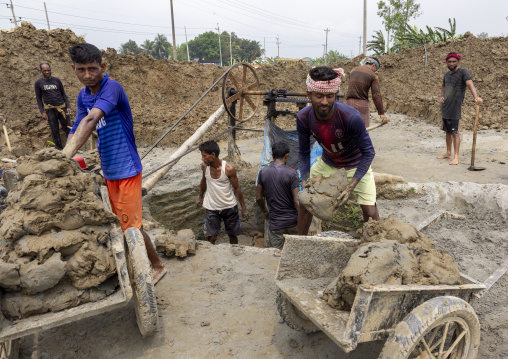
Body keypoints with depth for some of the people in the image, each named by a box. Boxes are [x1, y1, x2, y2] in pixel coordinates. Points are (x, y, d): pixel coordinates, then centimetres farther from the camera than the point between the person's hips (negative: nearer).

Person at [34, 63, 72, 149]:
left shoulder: (57, 80, 9)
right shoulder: (38, 83, 5)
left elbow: (63, 94, 13)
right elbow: (39, 98, 7)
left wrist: (68, 107, 3)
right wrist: (42, 112, -2)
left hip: (62, 107, 1)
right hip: (50, 109, -1)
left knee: (67, 128, 1)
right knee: (55, 131, 3)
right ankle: (59, 148, 12)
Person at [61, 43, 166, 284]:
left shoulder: (112, 88, -17)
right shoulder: (83, 96, 8)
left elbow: (92, 119, -32)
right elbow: (77, 130, 3)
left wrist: (67, 154, -43)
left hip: (126, 168, -8)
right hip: (109, 170, 8)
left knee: (131, 226, -3)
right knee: (121, 222, 17)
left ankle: (157, 266, 17)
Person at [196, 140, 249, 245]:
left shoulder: (229, 169, -20)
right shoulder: (204, 166, -11)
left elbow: (236, 188, -9)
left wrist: (243, 208, -4)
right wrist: (200, 197, 22)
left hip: (230, 207, -1)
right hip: (212, 208, 1)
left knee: (233, 235, 15)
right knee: (211, 238, -4)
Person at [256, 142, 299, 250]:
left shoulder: (263, 172, -2)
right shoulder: (291, 173, -13)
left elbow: (259, 198, 6)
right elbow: (297, 201, -16)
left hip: (275, 224, 2)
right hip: (292, 221, -2)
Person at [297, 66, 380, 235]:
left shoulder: (351, 118, -35)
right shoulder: (303, 118, -23)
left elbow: (368, 152, -24)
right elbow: (303, 153, -9)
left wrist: (351, 186, -31)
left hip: (356, 164, -3)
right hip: (327, 162, 3)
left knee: (370, 212, -8)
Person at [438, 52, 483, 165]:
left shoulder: (463, 71, -9)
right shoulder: (447, 74, 12)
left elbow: (470, 84, -25)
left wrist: (476, 97, -41)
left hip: (454, 109, -7)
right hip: (445, 108, 7)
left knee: (454, 133, -8)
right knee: (447, 131, 14)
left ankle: (456, 157, -6)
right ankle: (448, 153, 25)